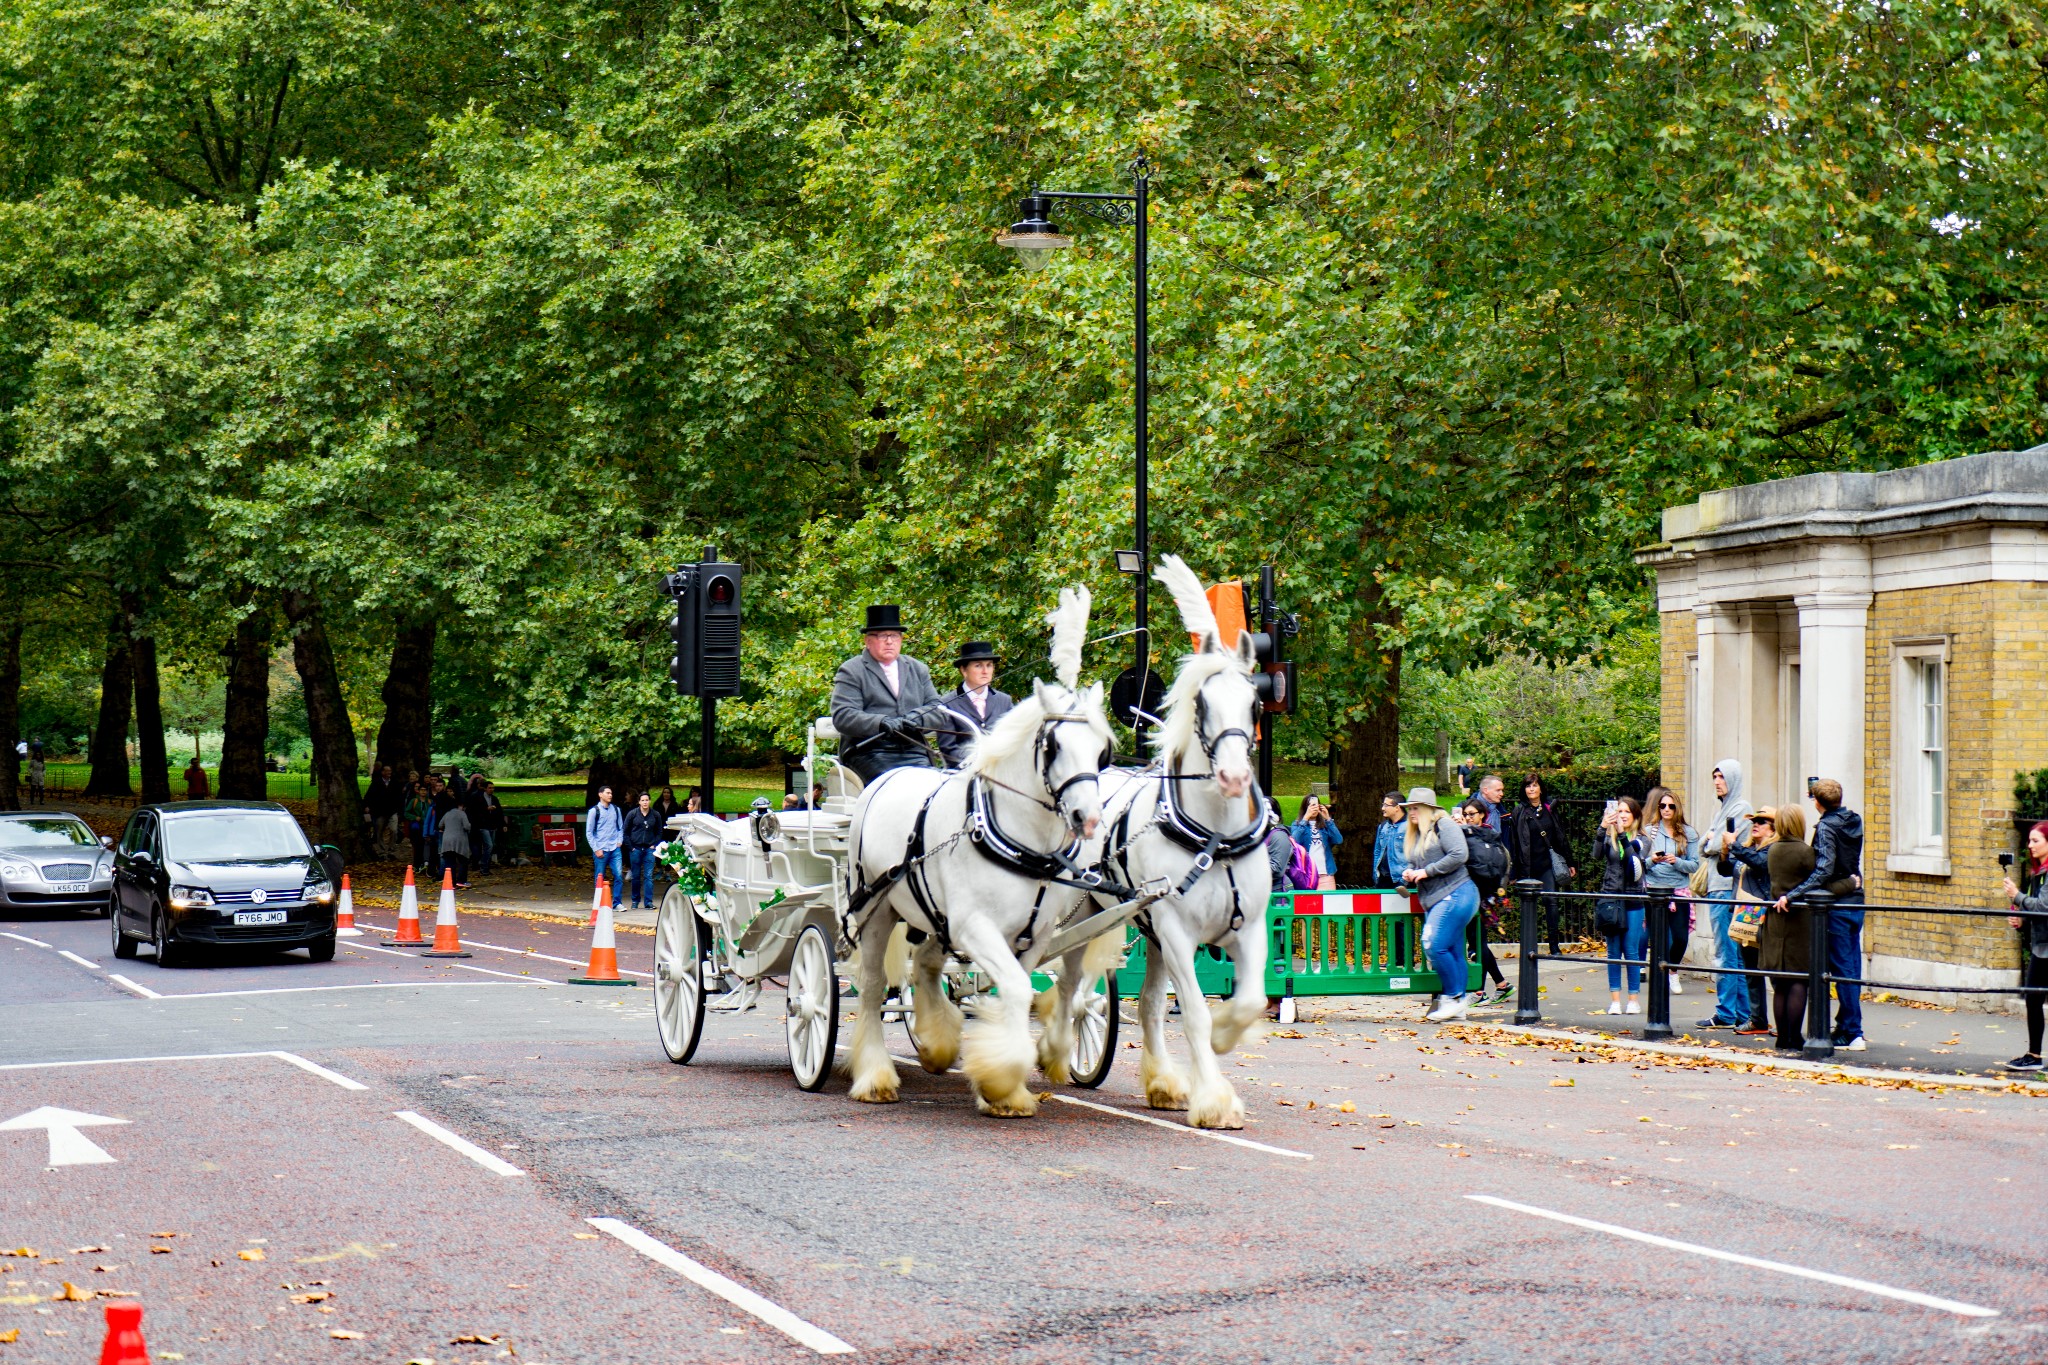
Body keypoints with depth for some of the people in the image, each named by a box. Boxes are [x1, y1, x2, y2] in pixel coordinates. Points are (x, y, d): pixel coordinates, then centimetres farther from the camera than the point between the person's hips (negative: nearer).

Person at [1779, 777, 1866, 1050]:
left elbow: (1823, 871, -25)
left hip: (1835, 905, -7)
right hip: (1856, 903, 7)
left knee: (1842, 969, -5)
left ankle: (1853, 1034, -6)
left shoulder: (1826, 827, -14)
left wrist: (1792, 894, -29)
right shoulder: (1854, 821, 7)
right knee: (1852, 967, 11)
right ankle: (1845, 1026, 16)